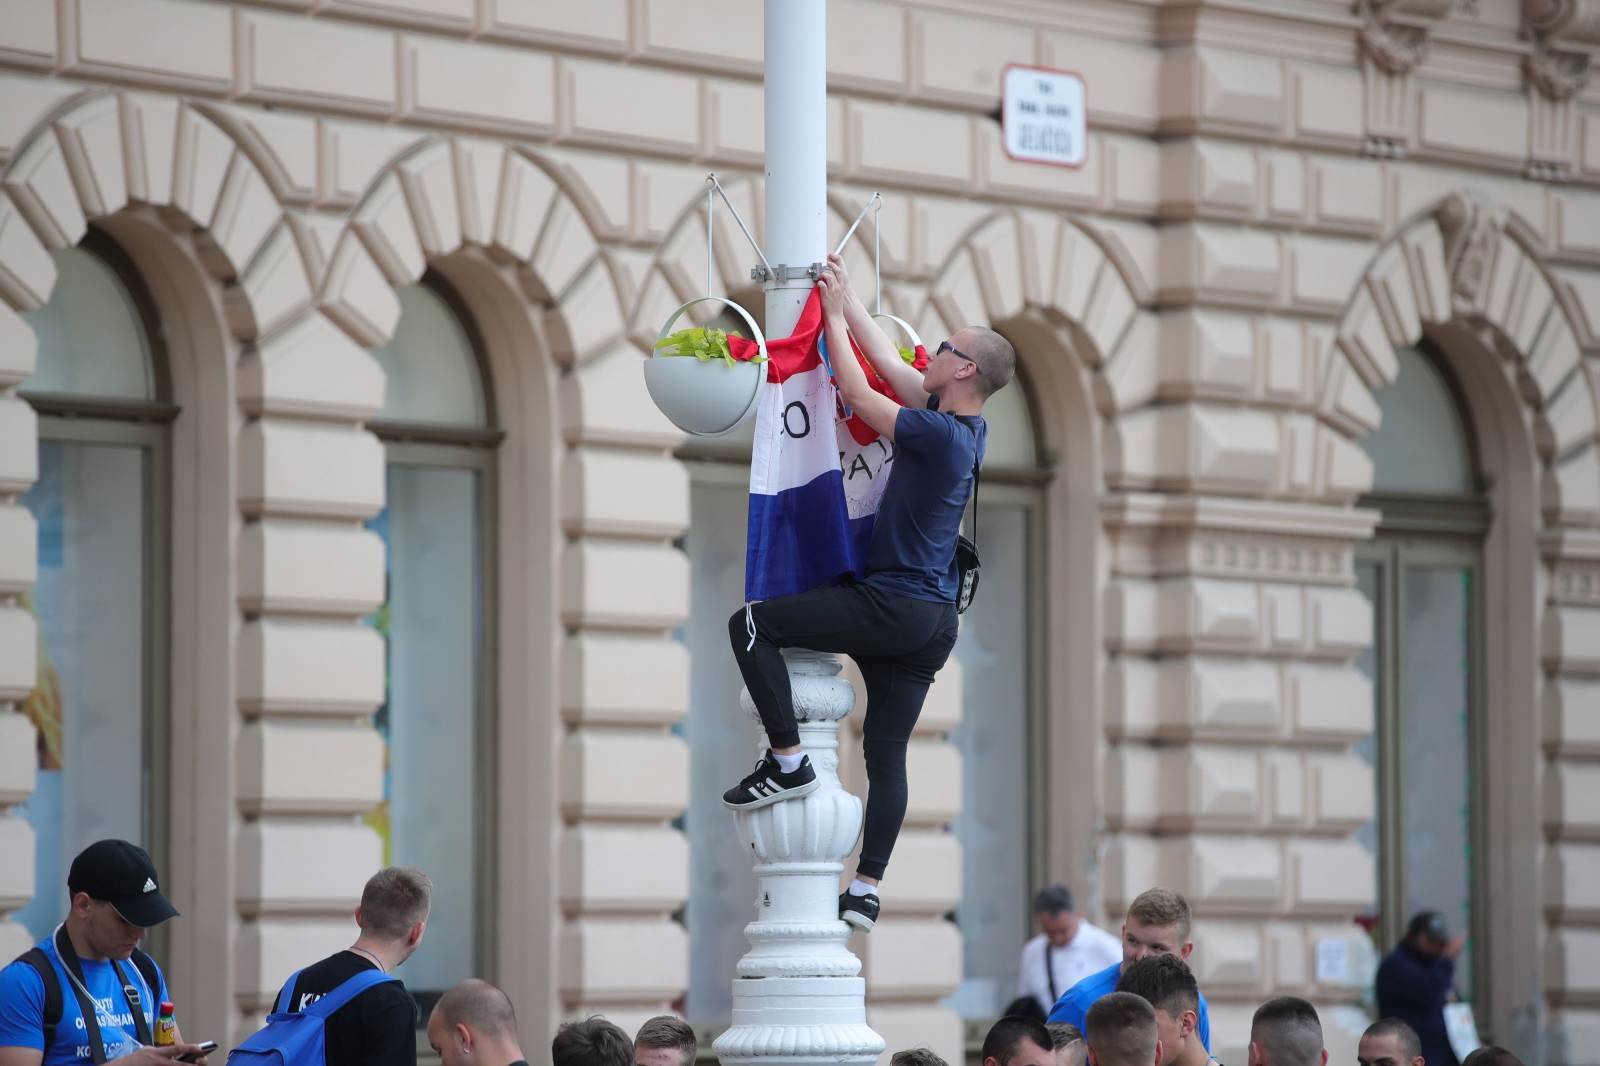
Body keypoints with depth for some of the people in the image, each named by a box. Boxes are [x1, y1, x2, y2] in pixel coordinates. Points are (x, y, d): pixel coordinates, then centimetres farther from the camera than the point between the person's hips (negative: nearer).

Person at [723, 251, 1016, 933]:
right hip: (931, 621, 9)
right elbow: (887, 363, 19)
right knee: (887, 754, 9)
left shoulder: (940, 435, -17)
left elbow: (858, 394, -8)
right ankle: (866, 892, 8)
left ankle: (787, 761, -4)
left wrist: (833, 314, 4)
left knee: (751, 625, -3)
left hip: (891, 608, -9)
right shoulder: (967, 429, 9)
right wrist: (845, 298, 24)